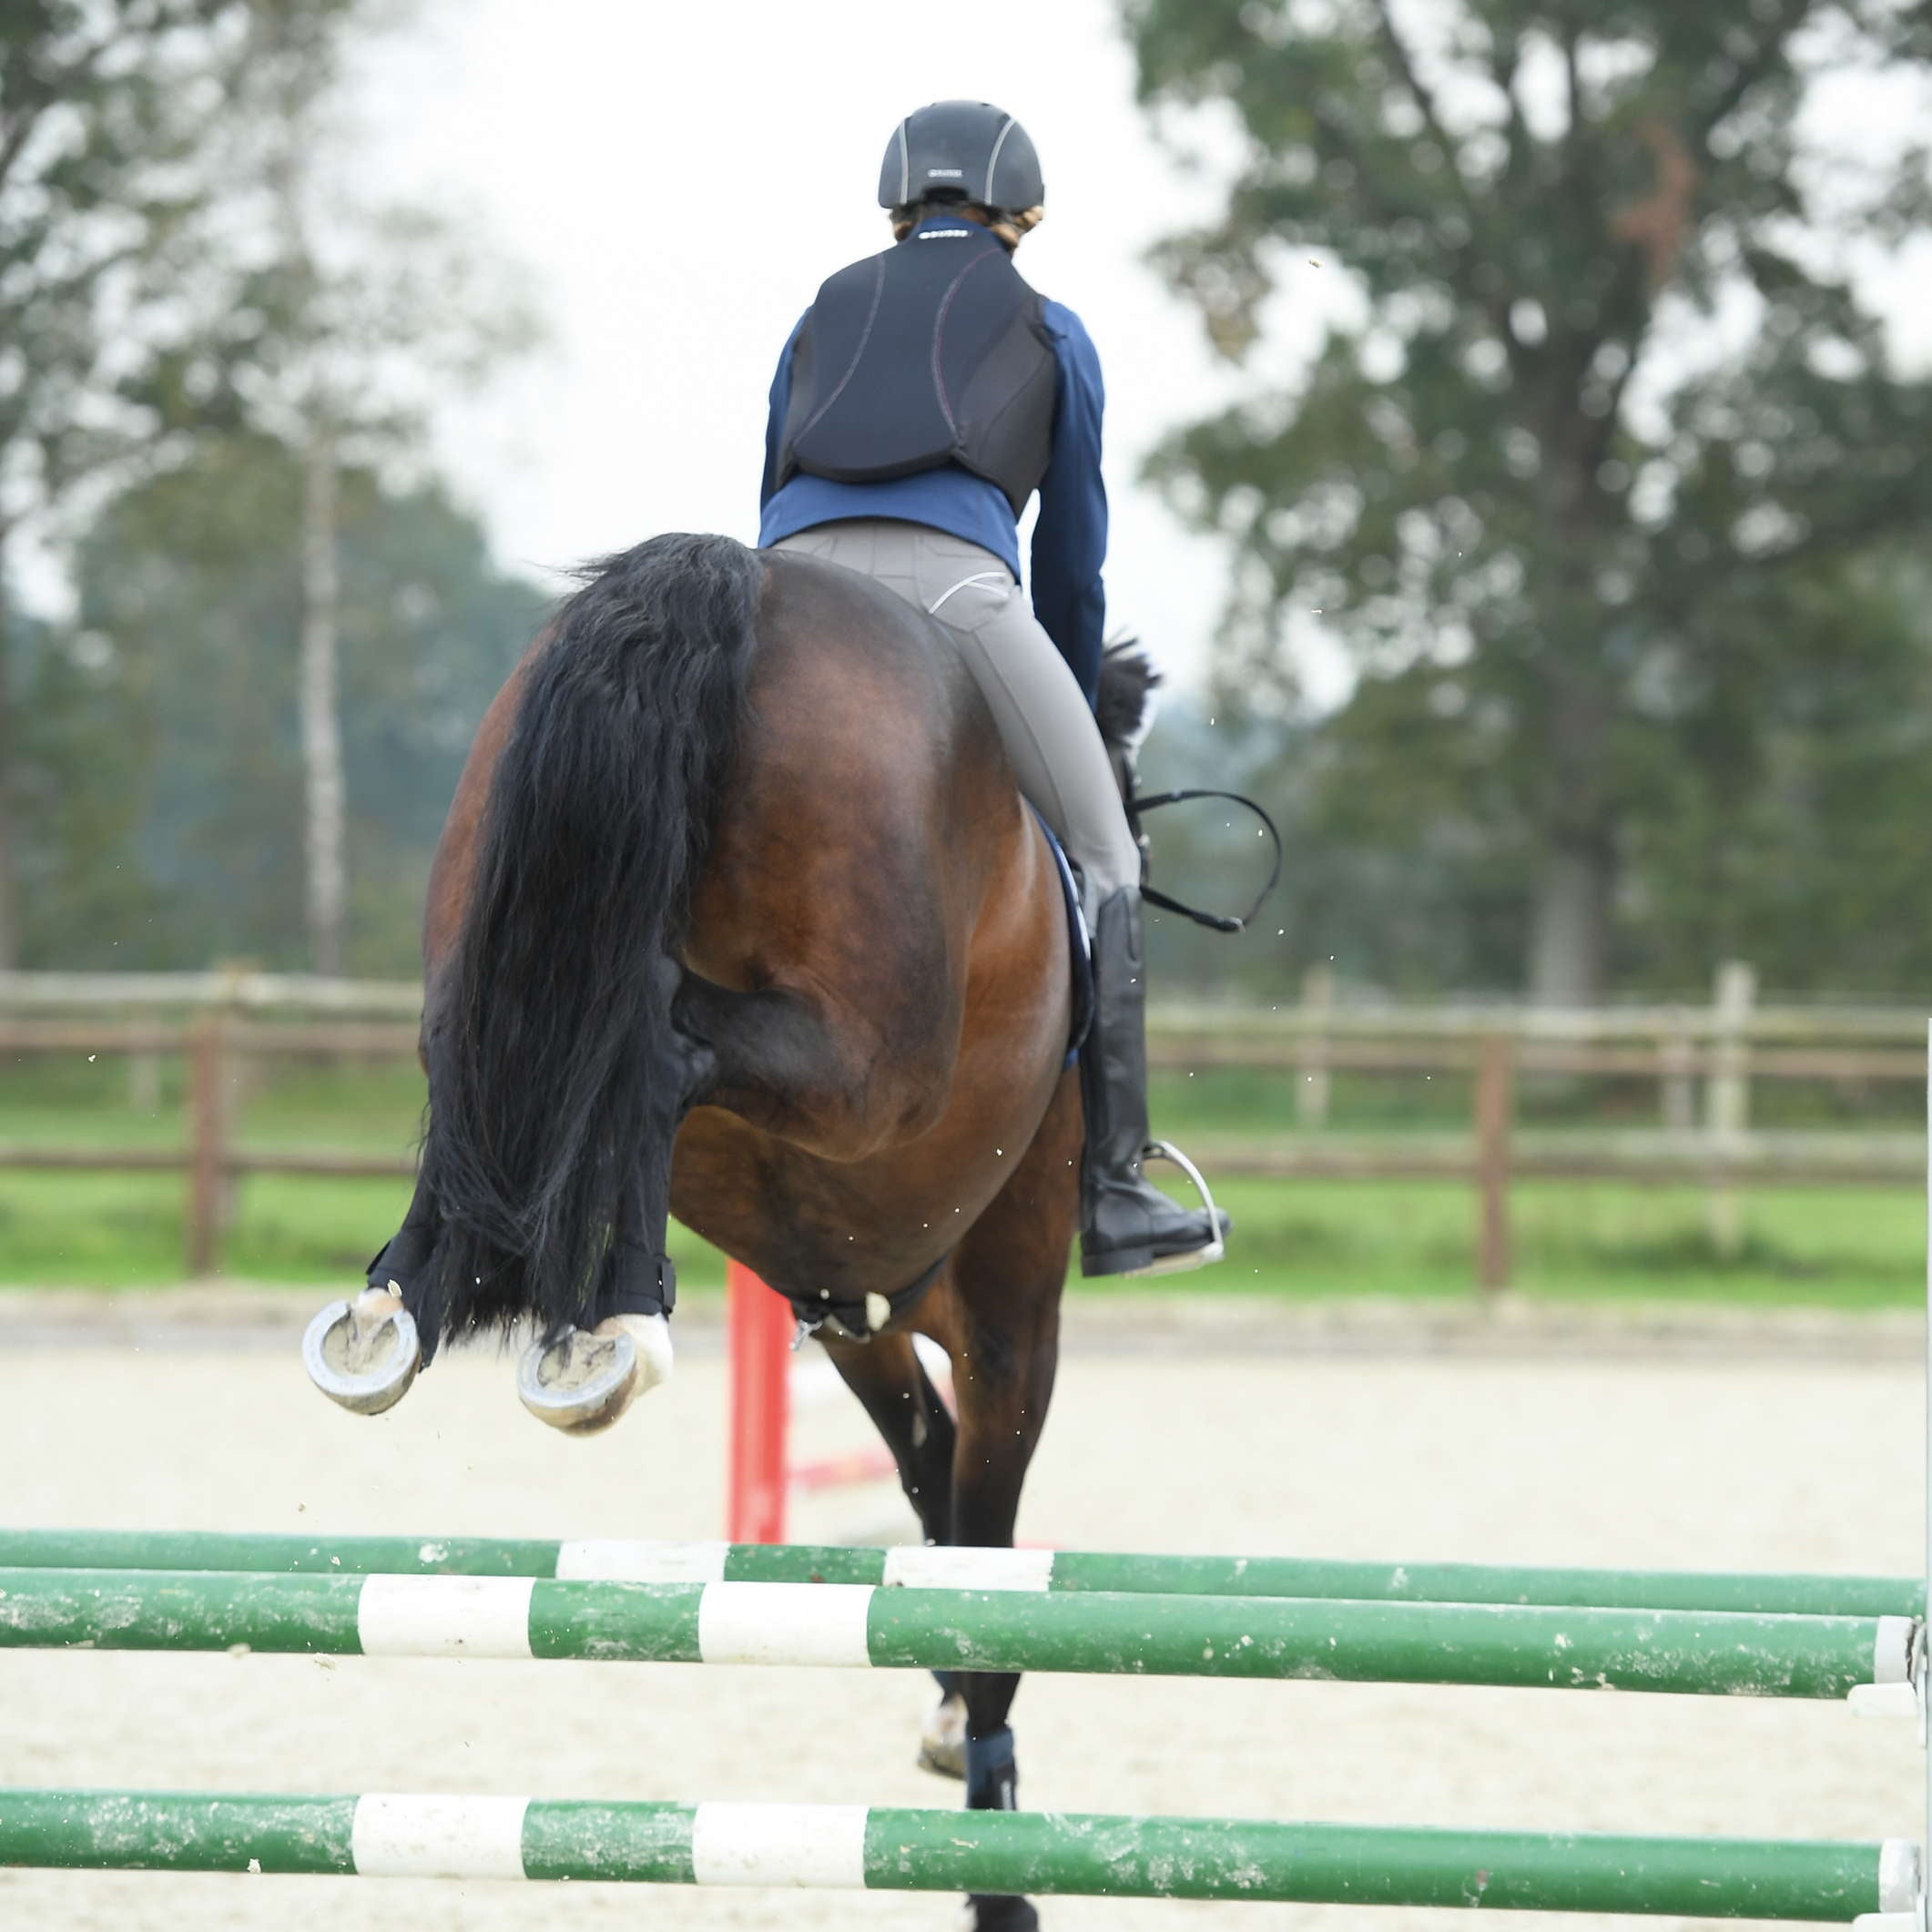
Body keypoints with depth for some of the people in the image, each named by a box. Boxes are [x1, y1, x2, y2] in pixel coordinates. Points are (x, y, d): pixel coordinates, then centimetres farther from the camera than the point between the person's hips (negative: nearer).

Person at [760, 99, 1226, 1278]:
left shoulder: (828, 313, 31)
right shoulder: (1051, 334, 23)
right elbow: (1075, 549, 25)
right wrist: (1070, 711, 38)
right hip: (953, 581, -3)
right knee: (1099, 857, 10)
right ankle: (1113, 1189, 3)